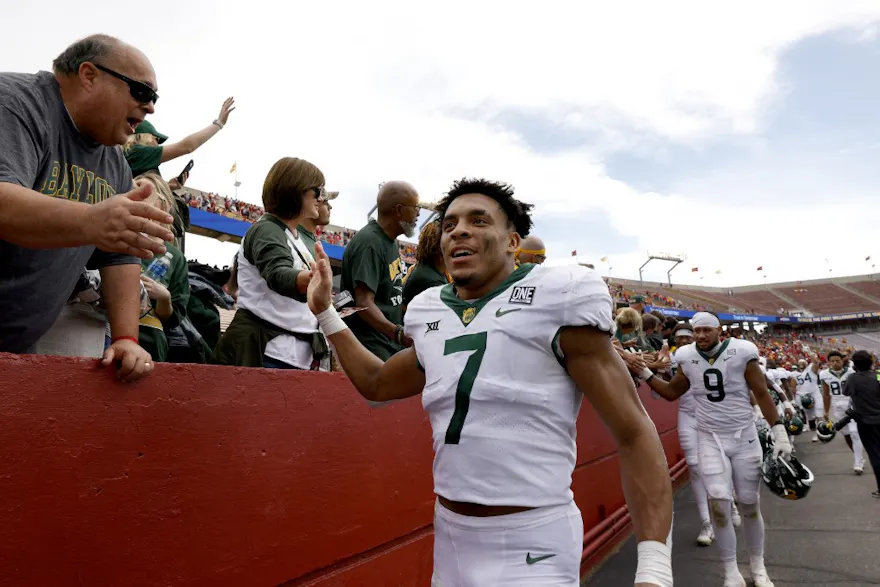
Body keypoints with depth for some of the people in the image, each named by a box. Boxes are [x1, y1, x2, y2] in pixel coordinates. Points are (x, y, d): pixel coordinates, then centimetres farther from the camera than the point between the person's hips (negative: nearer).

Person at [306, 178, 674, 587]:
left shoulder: (556, 302, -13)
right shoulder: (431, 317, 4)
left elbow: (633, 433, -12)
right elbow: (376, 384, 20)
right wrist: (325, 311, 15)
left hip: (531, 545, -5)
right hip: (449, 537, 6)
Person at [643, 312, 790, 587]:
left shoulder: (741, 353, -12)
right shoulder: (688, 359, -3)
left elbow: (762, 394, -5)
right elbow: (672, 392, 12)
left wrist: (779, 433, -9)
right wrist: (645, 373, 0)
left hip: (744, 436, -1)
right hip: (710, 439, 1)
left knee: (750, 506, 9)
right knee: (719, 504, -9)